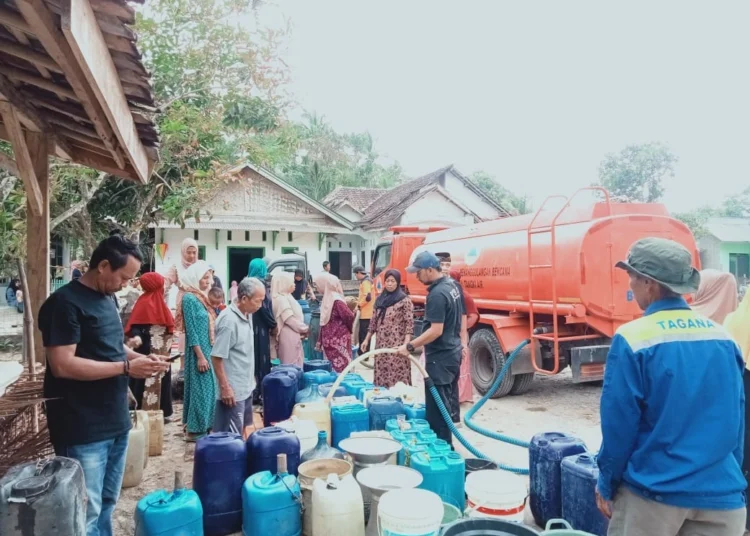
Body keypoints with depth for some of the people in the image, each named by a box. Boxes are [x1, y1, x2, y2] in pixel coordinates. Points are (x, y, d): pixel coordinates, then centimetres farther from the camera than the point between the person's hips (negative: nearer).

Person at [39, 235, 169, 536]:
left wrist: (139, 357, 4)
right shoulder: (65, 303, -15)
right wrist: (127, 368, -21)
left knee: (107, 503, 19)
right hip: (83, 429, -8)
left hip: (116, 422, 9)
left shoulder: (107, 299, 11)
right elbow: (62, 365, -22)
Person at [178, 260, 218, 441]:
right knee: (200, 389, -1)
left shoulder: (203, 297, 11)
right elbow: (191, 330, -17)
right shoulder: (189, 298, -14)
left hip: (210, 350, 8)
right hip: (199, 352, -8)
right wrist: (200, 356, -18)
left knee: (209, 388, 14)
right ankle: (195, 430, 10)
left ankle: (205, 425, 25)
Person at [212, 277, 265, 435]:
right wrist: (225, 387, -19)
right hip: (233, 390, -9)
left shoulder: (247, 314, 5)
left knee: (241, 430, 20)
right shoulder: (229, 320, -22)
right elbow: (217, 357, -21)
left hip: (246, 387, 9)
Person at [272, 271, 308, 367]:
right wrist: (305, 329, -7)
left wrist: (303, 329, 6)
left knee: (297, 364, 12)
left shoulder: (286, 297, 16)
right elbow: (290, 319, -18)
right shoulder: (281, 299, -15)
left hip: (293, 336, 10)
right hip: (289, 337, -10)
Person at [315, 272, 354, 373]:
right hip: (330, 342, 9)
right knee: (331, 369, 15)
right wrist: (320, 341, 15)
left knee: (340, 369, 0)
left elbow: (349, 316, -28)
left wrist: (347, 330, -9)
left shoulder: (336, 301, -19)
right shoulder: (327, 299, 9)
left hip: (338, 341, -9)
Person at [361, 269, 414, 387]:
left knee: (397, 376, -6)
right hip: (381, 344, 6)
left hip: (397, 345, -6)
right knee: (381, 375, 8)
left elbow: (409, 324, -11)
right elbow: (374, 322, 17)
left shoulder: (404, 300, -6)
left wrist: (406, 344, -21)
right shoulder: (380, 299, 12)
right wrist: (367, 339, 16)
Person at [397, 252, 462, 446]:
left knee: (437, 407, -2)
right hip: (453, 351, 11)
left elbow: (436, 330, -27)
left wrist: (410, 346, -24)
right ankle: (446, 444, 31)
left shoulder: (437, 294, -23)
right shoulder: (451, 286, 8)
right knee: (448, 400, 19)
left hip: (440, 357, -11)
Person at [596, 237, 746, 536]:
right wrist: (732, 476, 21)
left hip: (654, 491, -4)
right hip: (721, 493, 4)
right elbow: (737, 416, 8)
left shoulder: (632, 338, -15)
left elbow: (619, 423, -12)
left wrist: (606, 485, 0)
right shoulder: (723, 337, 1)